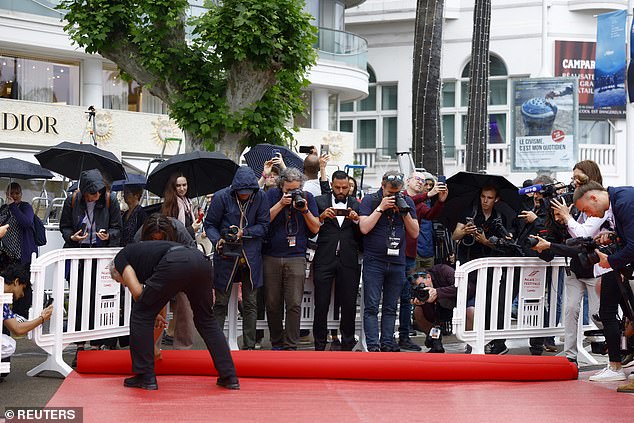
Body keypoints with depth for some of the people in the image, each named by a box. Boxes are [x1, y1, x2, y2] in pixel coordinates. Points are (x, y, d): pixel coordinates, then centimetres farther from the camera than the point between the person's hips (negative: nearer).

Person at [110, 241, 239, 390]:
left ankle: (145, 377, 16)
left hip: (175, 265, -7)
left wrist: (153, 314, 27)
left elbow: (137, 292, 8)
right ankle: (229, 377, 22)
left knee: (141, 315, 13)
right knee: (206, 320, 26)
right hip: (202, 261, 7)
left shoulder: (121, 258, 26)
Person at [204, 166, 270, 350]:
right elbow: (209, 224, -1)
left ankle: (249, 346, 14)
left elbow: (263, 225, -1)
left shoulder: (260, 197, -5)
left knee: (250, 304, 6)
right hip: (226, 255, -2)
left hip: (251, 257, 2)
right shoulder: (222, 197, -9)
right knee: (221, 302, 3)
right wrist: (217, 240, -19)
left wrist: (243, 232, -16)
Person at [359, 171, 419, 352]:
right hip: (374, 261, -3)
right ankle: (373, 346, -7)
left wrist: (404, 212, -8)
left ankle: (387, 343, 10)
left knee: (390, 308, 7)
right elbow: (364, 228, -12)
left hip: (397, 262, 3)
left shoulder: (407, 202, 8)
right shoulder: (369, 201, -1)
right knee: (371, 306, -6)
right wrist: (381, 208, -13)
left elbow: (414, 233, 6)